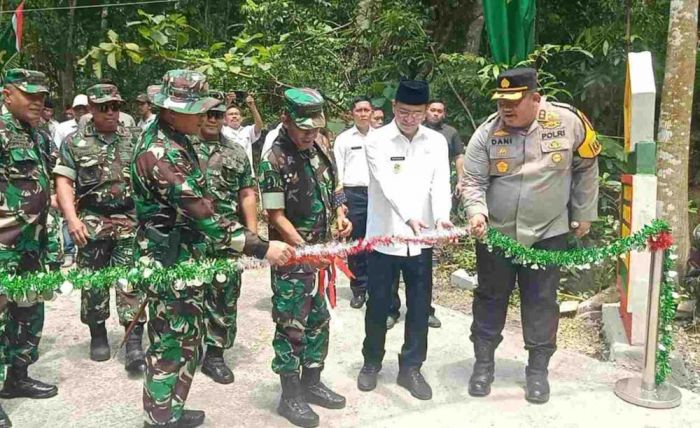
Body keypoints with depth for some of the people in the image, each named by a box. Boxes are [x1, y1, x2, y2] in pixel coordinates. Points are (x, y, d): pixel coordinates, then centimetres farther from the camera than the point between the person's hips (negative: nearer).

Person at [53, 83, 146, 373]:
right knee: (93, 282, 9)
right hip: (92, 223, 0)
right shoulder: (74, 142, 2)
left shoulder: (132, 140, 8)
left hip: (129, 221, 1)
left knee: (131, 282, -4)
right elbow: (63, 182, -2)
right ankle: (97, 335, 26)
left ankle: (134, 345, -3)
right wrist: (72, 219, -15)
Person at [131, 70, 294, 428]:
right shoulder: (162, 154, -24)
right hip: (170, 263, -10)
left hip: (183, 258, 10)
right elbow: (203, 216, -29)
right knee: (170, 345, 3)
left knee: (188, 339, 19)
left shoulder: (170, 138, 8)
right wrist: (261, 247, -28)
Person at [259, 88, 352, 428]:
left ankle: (312, 383, 33)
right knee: (291, 326, 3)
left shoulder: (321, 145, 4)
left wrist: (340, 215, 1)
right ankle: (290, 396, 19)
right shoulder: (275, 160, -16)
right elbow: (276, 215, -16)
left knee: (318, 320, 16)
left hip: (322, 252, 7)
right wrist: (305, 250, -22)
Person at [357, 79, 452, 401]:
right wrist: (410, 217, -40)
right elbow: (389, 184, -23)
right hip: (384, 237, -2)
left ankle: (411, 368, 25)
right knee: (378, 305, 11)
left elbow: (440, 183, -8)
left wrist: (441, 217, -29)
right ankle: (372, 362, 31)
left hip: (421, 238, 3)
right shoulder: (377, 141, -8)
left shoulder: (437, 142, 3)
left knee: (420, 307, 9)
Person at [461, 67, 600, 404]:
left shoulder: (568, 121, -10)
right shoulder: (487, 133, -10)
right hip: (495, 232, 1)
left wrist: (583, 214, 6)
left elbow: (586, 167, 2)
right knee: (490, 298, 11)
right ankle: (483, 363, 27)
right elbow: (472, 181, -9)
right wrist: (477, 212, -28)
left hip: (547, 232, 0)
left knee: (541, 302, 9)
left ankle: (538, 370, 26)